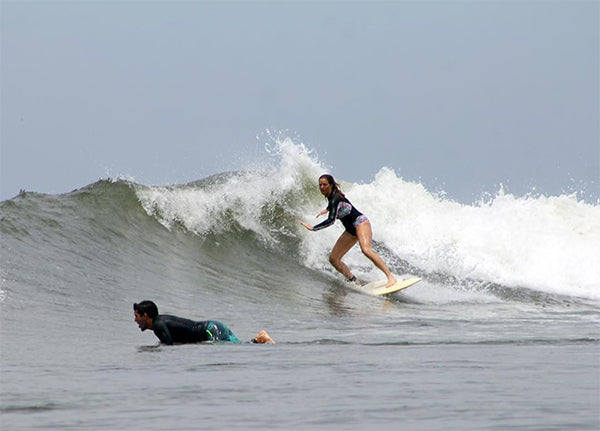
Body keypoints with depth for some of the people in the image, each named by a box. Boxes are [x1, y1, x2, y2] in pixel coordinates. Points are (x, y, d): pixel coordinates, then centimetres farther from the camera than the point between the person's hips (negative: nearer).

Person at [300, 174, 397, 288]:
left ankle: (391, 277, -35)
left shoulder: (335, 198, -21)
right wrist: (327, 209, 34)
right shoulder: (331, 196, 6)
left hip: (361, 222, -10)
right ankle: (354, 281, 4)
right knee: (333, 259, 2)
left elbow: (331, 220, -32)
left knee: (366, 250, -34)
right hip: (351, 230, 10)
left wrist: (313, 228, -30)